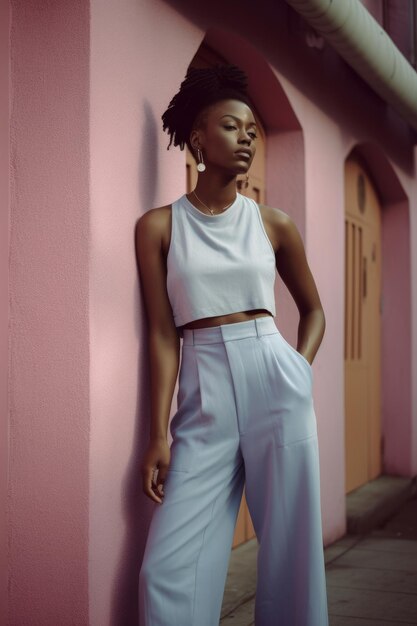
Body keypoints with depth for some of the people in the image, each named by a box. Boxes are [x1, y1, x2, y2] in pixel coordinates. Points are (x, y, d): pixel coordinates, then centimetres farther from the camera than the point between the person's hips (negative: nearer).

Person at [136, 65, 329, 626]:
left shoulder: (273, 223, 8)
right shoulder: (158, 226, 3)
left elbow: (313, 308, 20)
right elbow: (163, 334, -1)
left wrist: (300, 371, 4)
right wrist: (159, 434, -7)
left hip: (276, 388, 1)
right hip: (204, 398, -1)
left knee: (291, 553, 4)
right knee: (168, 571, -6)